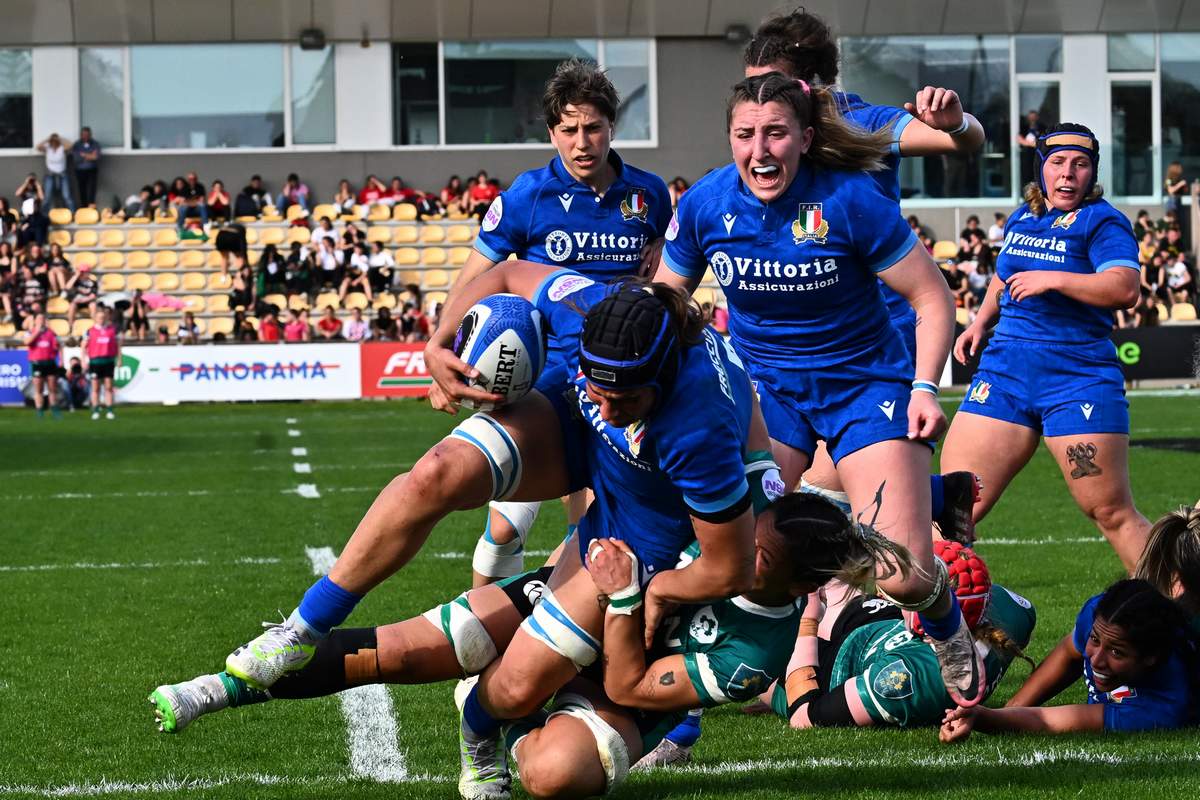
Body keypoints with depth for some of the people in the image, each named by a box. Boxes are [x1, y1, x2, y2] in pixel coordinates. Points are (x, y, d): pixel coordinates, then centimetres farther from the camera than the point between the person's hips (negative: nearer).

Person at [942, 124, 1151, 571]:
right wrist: (980, 321, 21)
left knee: (1112, 514, -5)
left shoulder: (1102, 222, -4)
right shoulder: (1021, 218, 16)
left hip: (1079, 379, -6)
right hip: (1005, 372, 6)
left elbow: (1124, 289, -20)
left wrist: (1053, 279, -22)